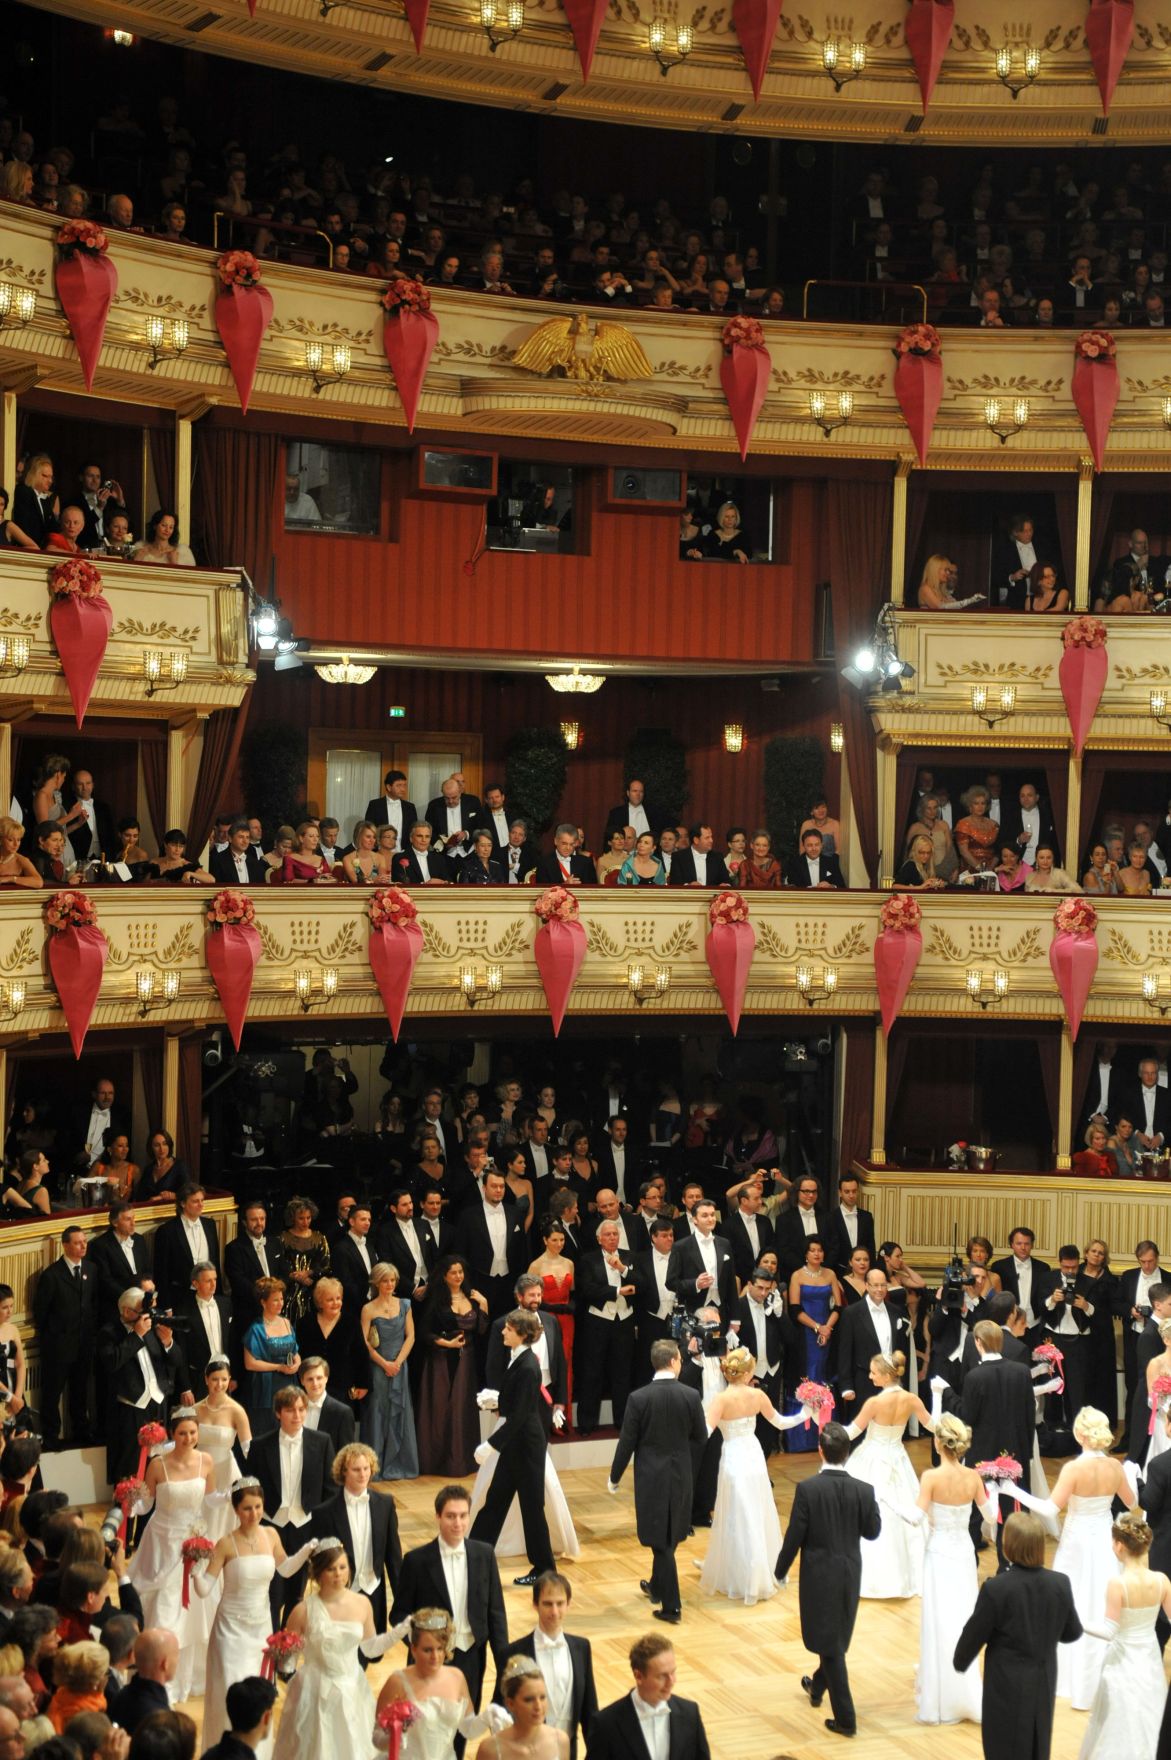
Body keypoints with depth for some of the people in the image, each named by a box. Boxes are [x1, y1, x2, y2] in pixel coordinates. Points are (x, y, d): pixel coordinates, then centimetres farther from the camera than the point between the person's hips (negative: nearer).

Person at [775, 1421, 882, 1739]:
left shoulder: (807, 1489, -20)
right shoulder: (863, 1491, -12)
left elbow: (795, 1535, -14)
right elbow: (872, 1531, -1)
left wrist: (781, 1570, 1)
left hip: (818, 1573, -4)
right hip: (850, 1573, 4)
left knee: (830, 1641, 5)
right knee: (836, 1635, 25)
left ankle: (845, 1717, 5)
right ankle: (818, 1685, 49)